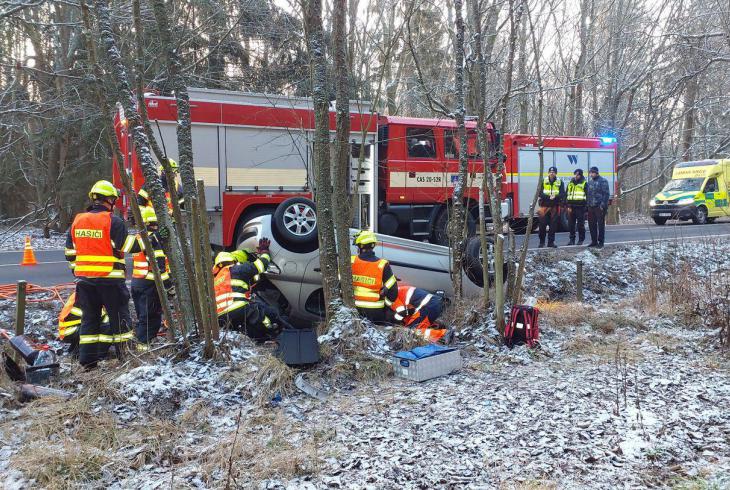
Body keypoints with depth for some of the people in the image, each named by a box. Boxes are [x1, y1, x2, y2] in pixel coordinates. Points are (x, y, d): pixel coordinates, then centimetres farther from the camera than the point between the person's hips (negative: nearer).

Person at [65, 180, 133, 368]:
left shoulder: (77, 221, 9)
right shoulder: (114, 222, -10)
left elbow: (70, 253, 12)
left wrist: (77, 270, 21)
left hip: (84, 278, 6)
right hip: (110, 279, -5)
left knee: (89, 317, 13)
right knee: (119, 316, 3)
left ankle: (88, 360, 15)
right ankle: (126, 357, 5)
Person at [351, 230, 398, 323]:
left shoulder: (350, 262, -7)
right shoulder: (382, 265, -11)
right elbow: (392, 288, -9)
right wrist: (387, 303, 6)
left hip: (356, 306, 2)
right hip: (375, 309, -1)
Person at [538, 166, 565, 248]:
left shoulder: (560, 182, 6)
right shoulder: (543, 181, 3)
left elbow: (562, 194, 0)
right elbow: (540, 193, -4)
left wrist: (555, 197, -20)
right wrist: (548, 197, -19)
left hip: (554, 206, 1)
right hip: (544, 205, -1)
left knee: (553, 225, 3)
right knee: (542, 224, -1)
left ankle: (551, 242, 12)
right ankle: (542, 242, 9)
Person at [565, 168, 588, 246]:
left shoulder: (584, 184, 0)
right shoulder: (570, 183, 13)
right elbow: (567, 195, 12)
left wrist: (585, 206, -9)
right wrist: (568, 206, 2)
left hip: (580, 207, -4)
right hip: (571, 207, 4)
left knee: (580, 224, 0)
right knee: (571, 224, 6)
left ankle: (581, 240, 9)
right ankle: (572, 239, 15)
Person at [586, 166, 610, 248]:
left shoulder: (603, 181, -6)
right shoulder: (590, 182, 17)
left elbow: (606, 194, -11)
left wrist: (603, 205, -17)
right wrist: (587, 204, 15)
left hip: (599, 207, -7)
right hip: (591, 207, 7)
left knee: (601, 224, -3)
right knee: (591, 224, 9)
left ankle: (601, 242, 2)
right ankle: (594, 241, 18)